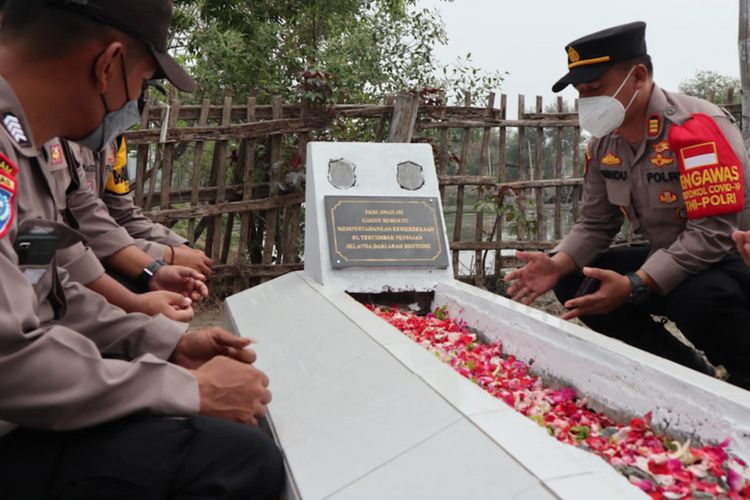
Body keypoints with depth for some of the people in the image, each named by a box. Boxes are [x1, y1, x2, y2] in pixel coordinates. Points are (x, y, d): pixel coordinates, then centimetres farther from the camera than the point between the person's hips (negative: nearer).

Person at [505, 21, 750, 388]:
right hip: (669, 260, 8)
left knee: (699, 300, -39)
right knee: (575, 285, -6)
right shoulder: (603, 143, 0)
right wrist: (558, 264, -16)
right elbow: (595, 224, 4)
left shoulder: (698, 127, -24)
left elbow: (711, 233, -31)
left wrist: (634, 286, -38)